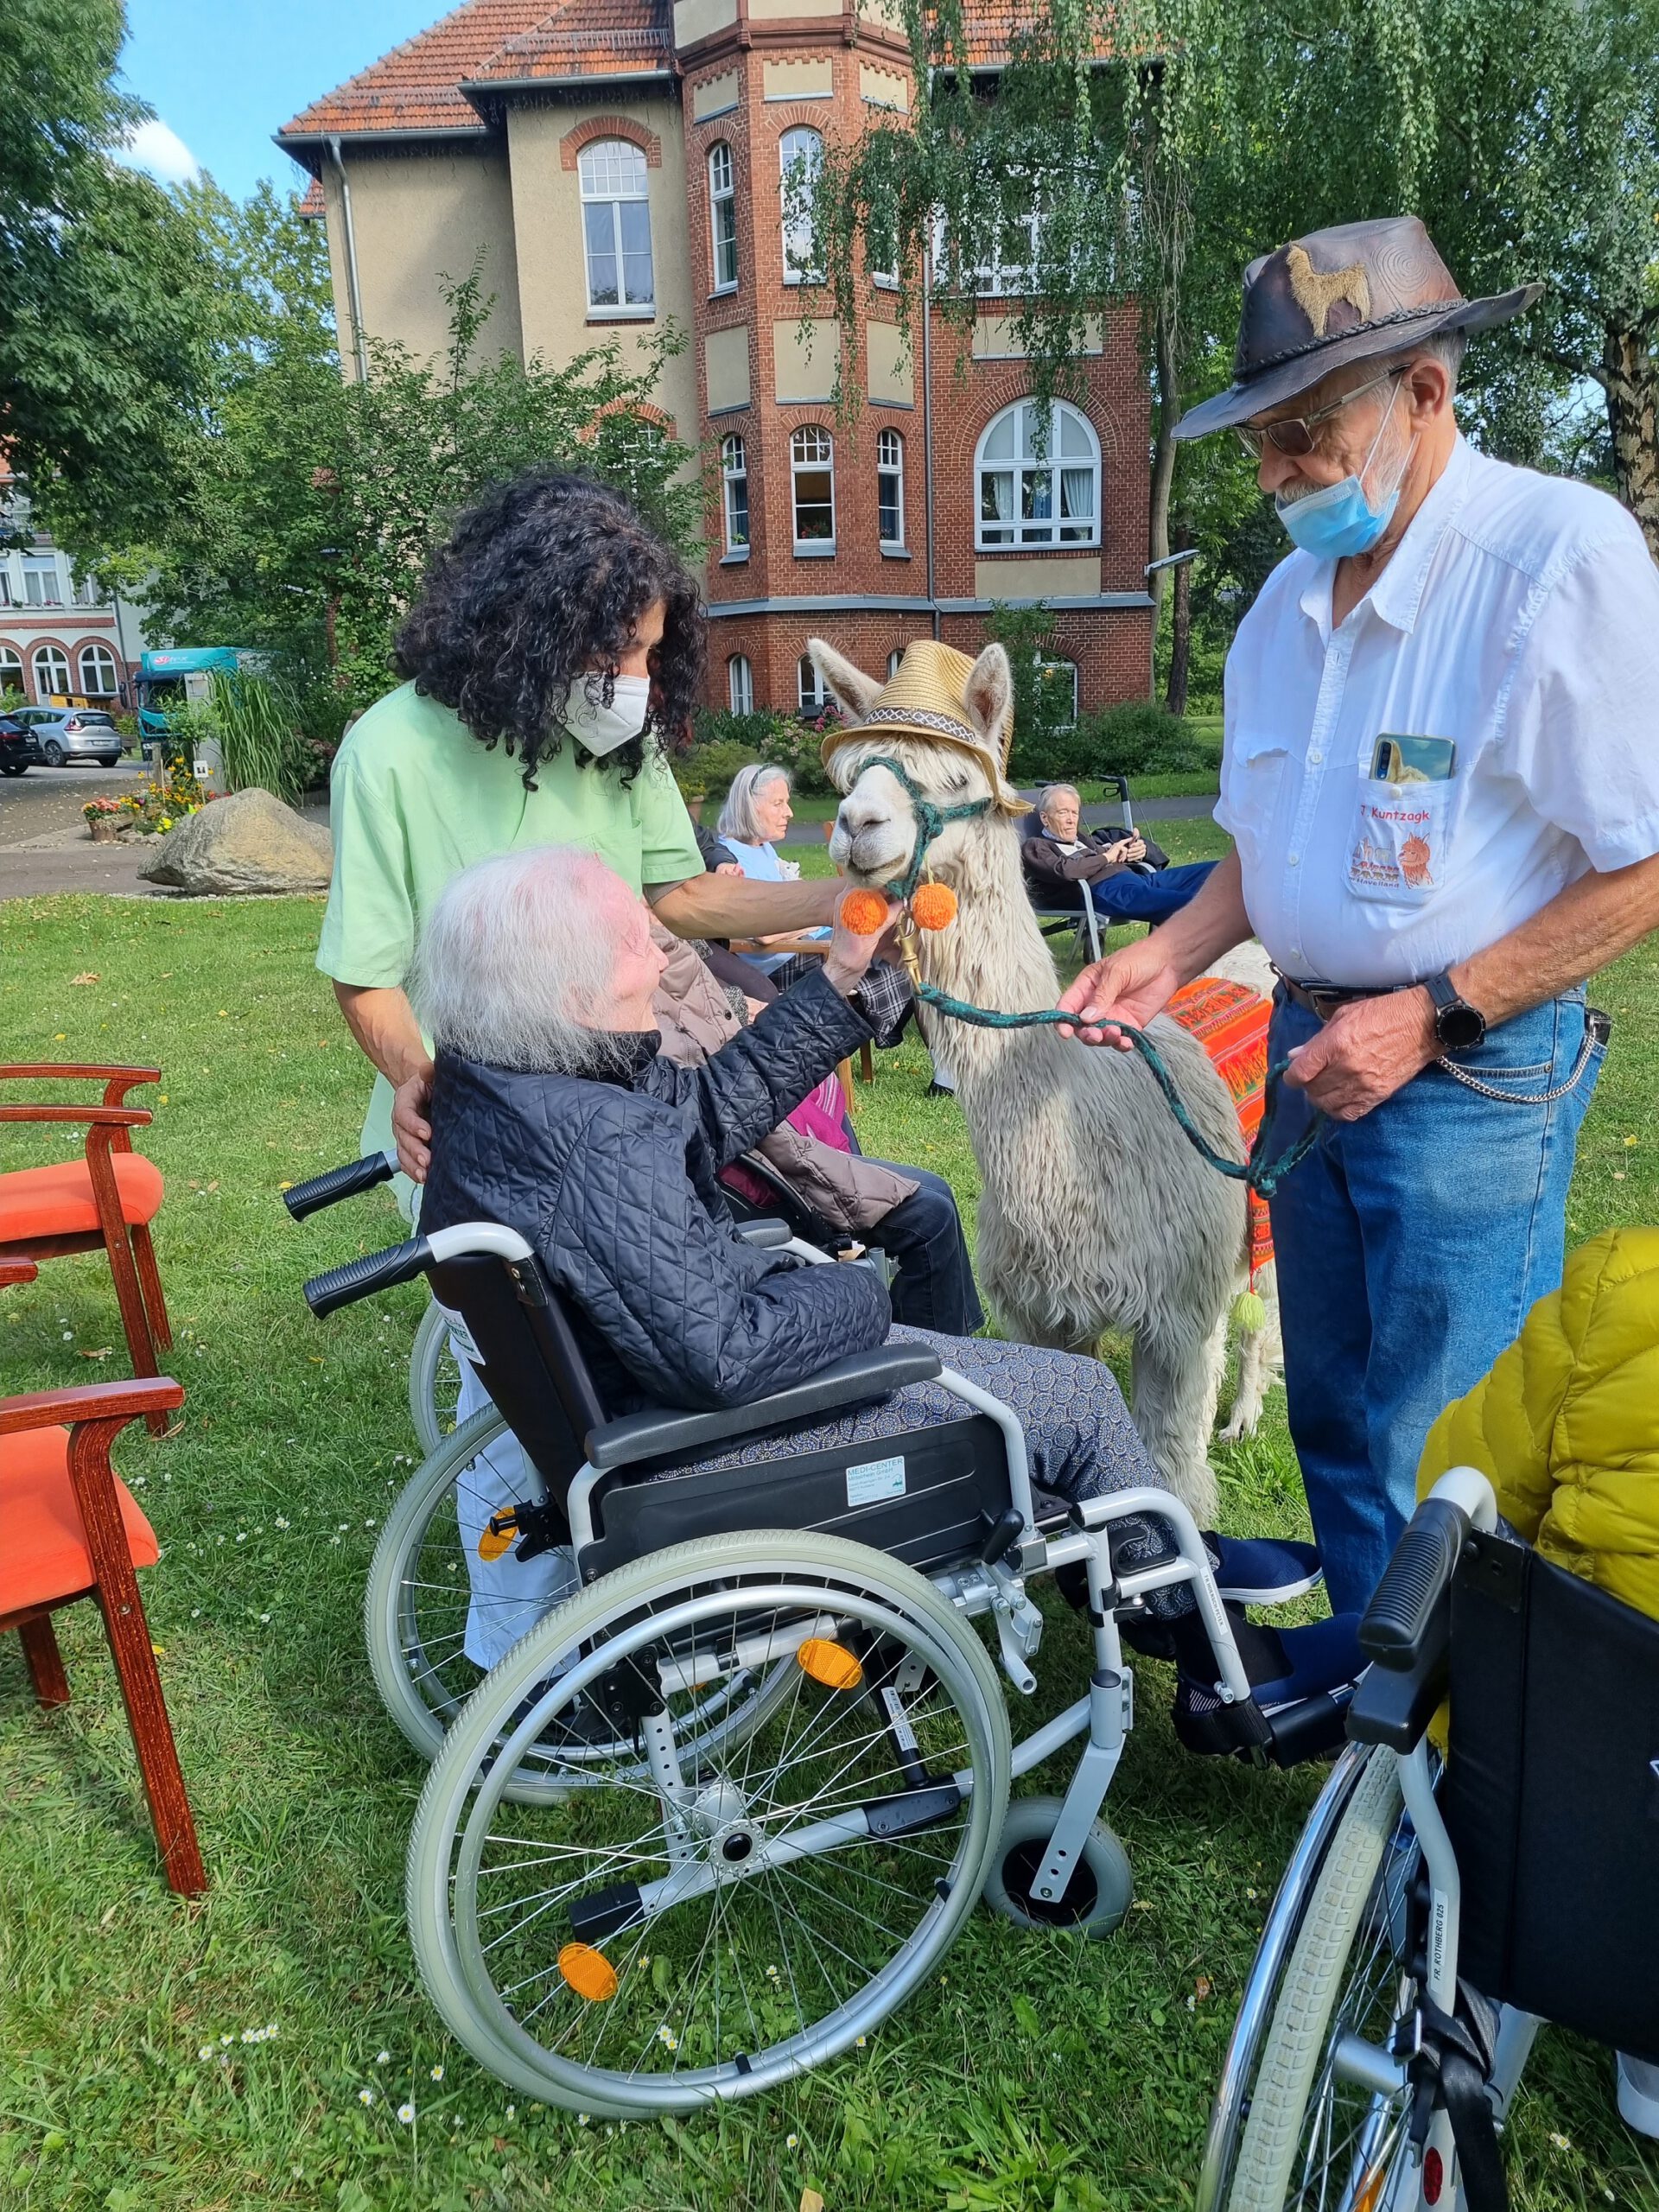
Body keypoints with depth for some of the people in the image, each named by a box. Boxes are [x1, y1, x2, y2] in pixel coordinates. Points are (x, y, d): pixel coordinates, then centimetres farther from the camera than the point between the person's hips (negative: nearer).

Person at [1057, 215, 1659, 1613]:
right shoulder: (1290, 598, 9)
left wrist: (1432, 1016, -19)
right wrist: (1171, 955, 1)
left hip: (1473, 1079, -7)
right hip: (1314, 1055, 7)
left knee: (1436, 1464, 1)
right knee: (1334, 1423, 18)